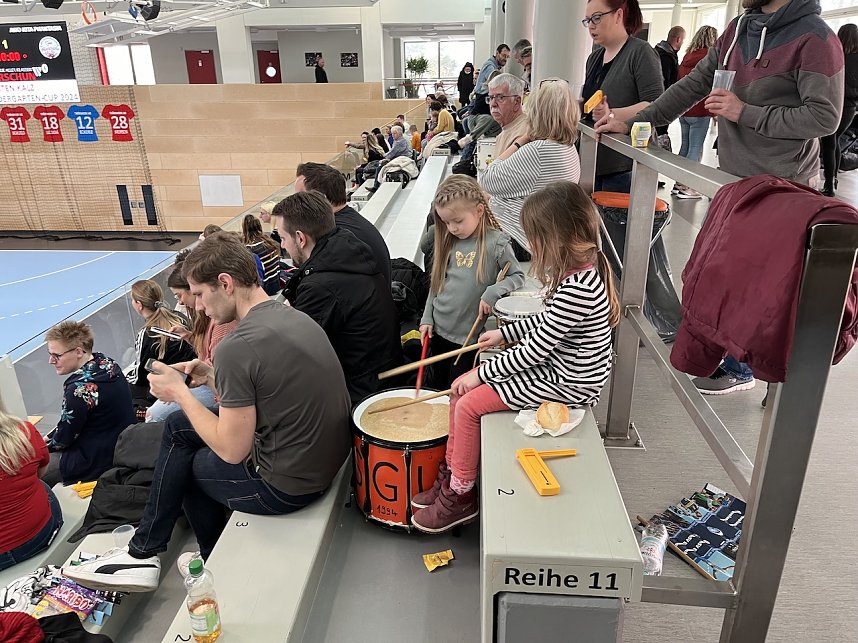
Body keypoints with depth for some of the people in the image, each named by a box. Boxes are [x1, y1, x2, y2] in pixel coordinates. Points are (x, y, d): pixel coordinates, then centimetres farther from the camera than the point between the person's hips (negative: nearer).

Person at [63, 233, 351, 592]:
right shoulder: (293, 316, 3)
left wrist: (180, 393, -7)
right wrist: (213, 377, 5)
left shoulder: (238, 347, -25)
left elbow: (232, 450, -18)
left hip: (287, 485, -8)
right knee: (178, 427, 19)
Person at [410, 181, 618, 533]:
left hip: (566, 383, -10)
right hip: (553, 363, 10)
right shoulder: (581, 266, 1)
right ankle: (451, 475, 18)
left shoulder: (576, 289, -30)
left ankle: (459, 497, 9)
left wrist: (481, 373, -15)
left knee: (468, 404, -11)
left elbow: (533, 351, -24)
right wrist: (505, 332, 9)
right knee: (462, 389, 5)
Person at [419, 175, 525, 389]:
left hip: (469, 337, -5)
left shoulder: (497, 243, -13)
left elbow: (518, 277, -6)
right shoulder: (448, 241, 3)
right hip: (439, 330, 5)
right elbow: (437, 283, 10)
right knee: (434, 388, 19)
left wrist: (493, 292, -23)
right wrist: (427, 318, 6)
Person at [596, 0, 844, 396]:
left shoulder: (814, 38, -14)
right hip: (732, 179, 8)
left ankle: (738, 367, 17)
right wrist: (634, 122, 5)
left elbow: (825, 117, -17)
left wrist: (745, 113, -19)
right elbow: (694, 85, 10)